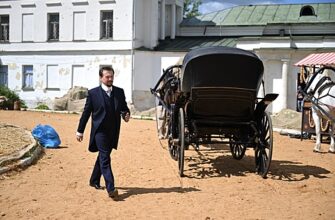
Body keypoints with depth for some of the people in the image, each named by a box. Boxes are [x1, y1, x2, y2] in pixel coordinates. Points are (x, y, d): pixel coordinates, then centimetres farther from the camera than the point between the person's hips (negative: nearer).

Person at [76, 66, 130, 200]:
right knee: (105, 158, -13)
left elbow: (124, 107, 14)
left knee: (102, 157, 18)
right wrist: (80, 131, 3)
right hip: (100, 130, -5)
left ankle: (94, 181, 36)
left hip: (113, 131, 5)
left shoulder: (119, 92, 6)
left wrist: (126, 114, -11)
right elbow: (86, 112, 1)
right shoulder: (93, 93, -4)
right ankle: (111, 189, -19)